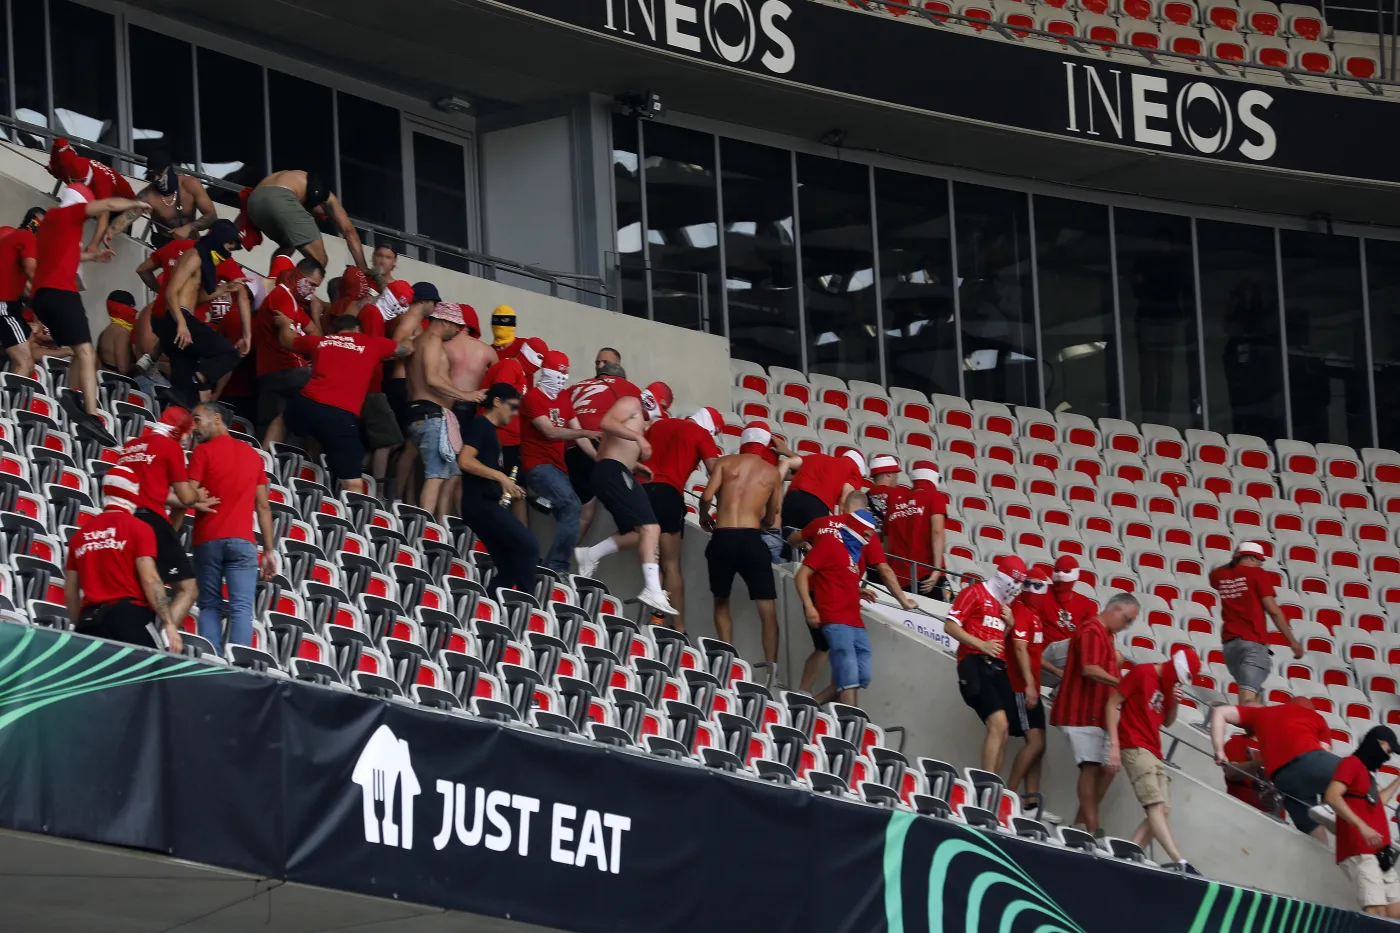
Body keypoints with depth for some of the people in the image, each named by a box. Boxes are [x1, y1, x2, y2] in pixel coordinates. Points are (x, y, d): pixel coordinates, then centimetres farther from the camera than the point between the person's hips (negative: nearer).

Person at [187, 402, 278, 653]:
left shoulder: (203, 452, 2)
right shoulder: (253, 455, 14)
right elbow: (263, 506, 12)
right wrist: (269, 550, 14)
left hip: (207, 540, -2)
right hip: (242, 541, 2)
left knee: (210, 606, 6)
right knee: (242, 608, -5)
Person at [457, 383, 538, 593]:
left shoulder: (490, 430, 22)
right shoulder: (479, 425, -6)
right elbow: (465, 461, -20)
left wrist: (508, 488, 15)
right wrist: (501, 476, -19)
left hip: (487, 504, 10)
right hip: (480, 503, -10)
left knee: (509, 565, 8)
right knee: (528, 545, -16)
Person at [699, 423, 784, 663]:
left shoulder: (725, 462, 9)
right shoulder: (773, 473, 11)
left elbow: (707, 496, -4)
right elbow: (771, 520, 15)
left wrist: (704, 517, 17)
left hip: (722, 538, 1)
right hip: (752, 540, -1)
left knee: (721, 601, 20)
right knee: (767, 608, 4)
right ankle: (771, 668, -5)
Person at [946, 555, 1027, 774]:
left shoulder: (1005, 603, 22)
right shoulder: (975, 593, 0)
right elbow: (950, 625, -7)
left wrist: (1010, 624, 8)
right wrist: (981, 644, -16)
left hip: (997, 667, 8)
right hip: (976, 665, -8)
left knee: (1001, 732, 3)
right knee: (998, 723, -21)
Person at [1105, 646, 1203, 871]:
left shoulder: (1168, 684, 18)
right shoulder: (1142, 673, -5)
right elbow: (1112, 703, -8)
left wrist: (1175, 703, 2)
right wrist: (1114, 744, -15)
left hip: (1154, 753, 9)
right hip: (1135, 748, -9)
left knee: (1162, 811, 1)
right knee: (1155, 805, -19)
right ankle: (1179, 862, -32)